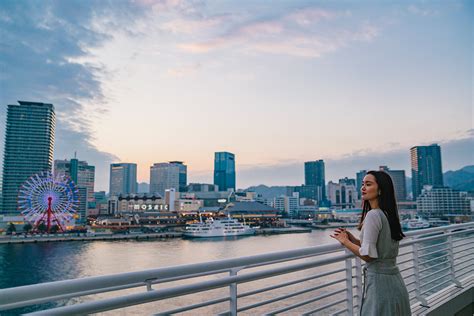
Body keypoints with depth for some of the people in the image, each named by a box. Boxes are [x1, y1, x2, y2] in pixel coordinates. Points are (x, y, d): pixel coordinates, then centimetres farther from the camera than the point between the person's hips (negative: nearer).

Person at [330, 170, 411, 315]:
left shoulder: (373, 215, -18)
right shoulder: (388, 214, 9)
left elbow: (367, 255, -20)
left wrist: (345, 241, -7)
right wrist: (353, 239, 8)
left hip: (379, 280, -9)